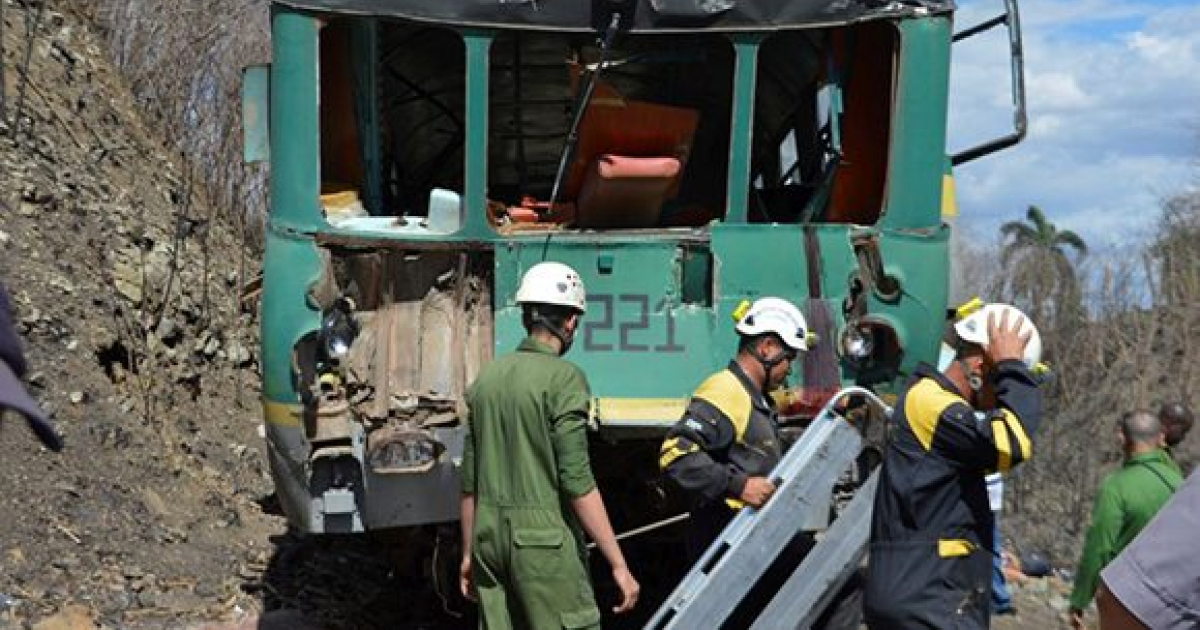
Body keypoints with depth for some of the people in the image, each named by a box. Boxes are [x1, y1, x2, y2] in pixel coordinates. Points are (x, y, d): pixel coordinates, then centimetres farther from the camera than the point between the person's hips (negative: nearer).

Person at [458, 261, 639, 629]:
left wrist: (468, 554, 22)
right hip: (543, 542, -7)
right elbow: (577, 482, -16)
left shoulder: (487, 377, 10)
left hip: (490, 535, 7)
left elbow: (470, 480, 13)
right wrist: (618, 564, -13)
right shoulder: (564, 379, -10)